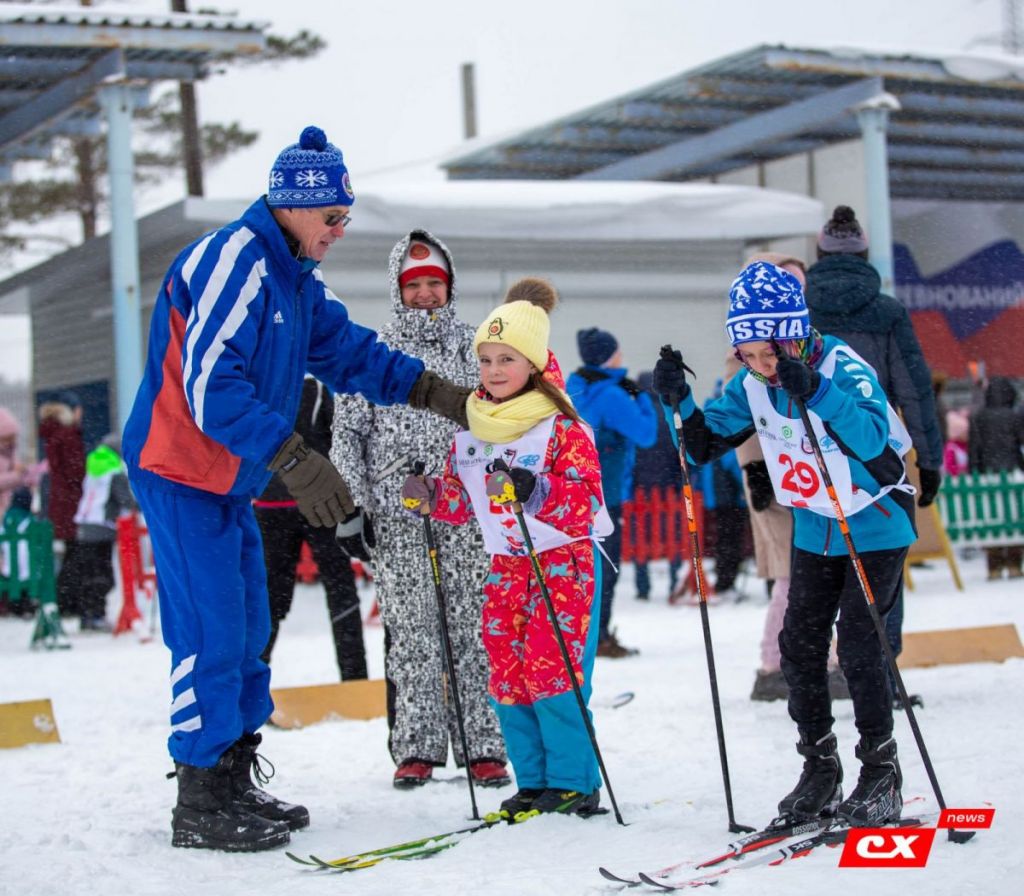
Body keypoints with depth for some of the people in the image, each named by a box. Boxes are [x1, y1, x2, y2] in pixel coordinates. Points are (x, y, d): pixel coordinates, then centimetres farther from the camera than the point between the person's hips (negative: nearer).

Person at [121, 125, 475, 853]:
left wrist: (434, 392, -3)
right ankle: (202, 805, -1)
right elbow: (208, 387, -27)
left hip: (229, 477, 10)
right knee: (212, 634, -9)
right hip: (181, 471, -10)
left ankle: (233, 784, 22)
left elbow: (347, 349, 11)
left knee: (246, 631, 13)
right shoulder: (233, 260, -21)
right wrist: (296, 461, -31)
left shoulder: (294, 274, 10)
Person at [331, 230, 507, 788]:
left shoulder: (473, 347, 11)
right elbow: (347, 432, 8)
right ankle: (416, 747, 5)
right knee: (409, 631, -2)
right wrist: (353, 504, -1)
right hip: (396, 514, 0)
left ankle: (483, 745, 4)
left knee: (472, 627, -2)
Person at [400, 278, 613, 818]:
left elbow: (586, 502, -19)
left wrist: (533, 491, -33)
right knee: (507, 676, 5)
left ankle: (574, 784, 1)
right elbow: (462, 496, 15)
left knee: (552, 671, -10)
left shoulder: (561, 429, -11)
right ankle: (534, 783, 15)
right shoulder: (472, 429, 7)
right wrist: (428, 495, -5)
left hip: (563, 561, -6)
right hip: (506, 565, 6)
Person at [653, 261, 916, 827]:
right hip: (814, 531, 6)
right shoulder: (751, 386, -7)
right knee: (799, 646, 2)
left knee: (858, 647, -11)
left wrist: (816, 391, -53)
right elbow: (707, 444, -1)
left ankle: (881, 774, 4)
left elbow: (873, 438, -41)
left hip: (876, 527, -6)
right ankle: (819, 769, 16)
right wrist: (679, 402, -19)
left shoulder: (842, 367, -25)